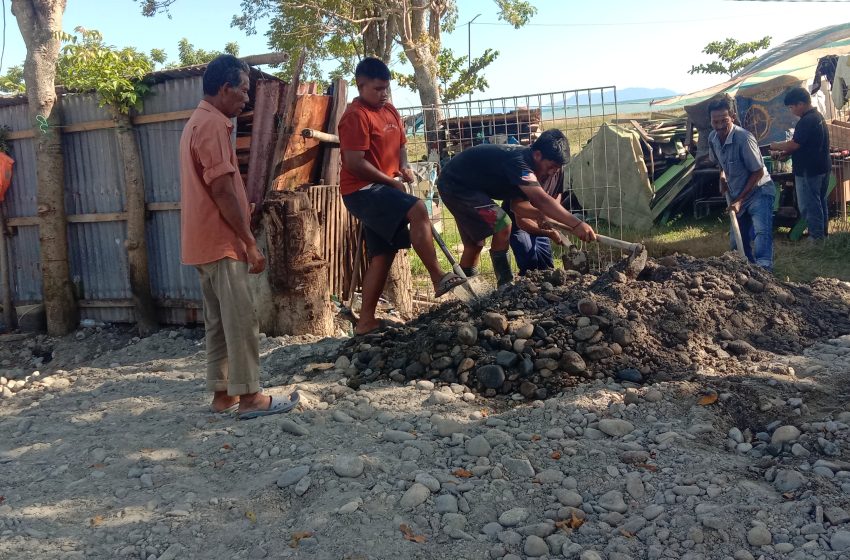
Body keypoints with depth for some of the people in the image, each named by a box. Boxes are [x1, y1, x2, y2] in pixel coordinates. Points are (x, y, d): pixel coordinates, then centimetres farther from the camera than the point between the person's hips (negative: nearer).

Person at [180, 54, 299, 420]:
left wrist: (242, 239, 23)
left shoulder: (199, 122, 19)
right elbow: (222, 190, -20)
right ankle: (248, 396, 1)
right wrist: (250, 242, -16)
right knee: (240, 320, -5)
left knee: (219, 321, 11)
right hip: (221, 242, -10)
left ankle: (223, 394, 17)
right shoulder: (212, 125, -14)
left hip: (207, 242, 10)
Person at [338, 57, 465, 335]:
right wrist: (391, 181, -13)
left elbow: (400, 145, 25)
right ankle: (439, 278, -21)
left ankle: (366, 320, 12)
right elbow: (354, 163, -20)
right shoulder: (356, 116, -14)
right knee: (418, 209, -28)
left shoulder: (390, 111, 14)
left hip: (383, 190, 9)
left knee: (383, 255, 6)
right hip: (363, 190, -9)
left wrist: (405, 167, 2)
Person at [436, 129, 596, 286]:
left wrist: (541, 215, -19)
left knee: (474, 243, 15)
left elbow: (517, 203, 0)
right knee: (502, 225, -18)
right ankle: (506, 285, -9)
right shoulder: (518, 162, -30)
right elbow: (541, 199, -41)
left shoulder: (525, 163, 0)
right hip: (455, 185, -10)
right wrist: (576, 224, -47)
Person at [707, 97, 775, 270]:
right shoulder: (713, 138, -3)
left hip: (758, 191, -7)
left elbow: (758, 172, -19)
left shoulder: (744, 138, -24)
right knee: (737, 242, 12)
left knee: (761, 231, -29)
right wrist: (722, 177, -1)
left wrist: (739, 200, -20)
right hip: (736, 196, 7)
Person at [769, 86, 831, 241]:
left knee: (809, 206, -3)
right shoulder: (817, 116, 12)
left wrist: (777, 146, -2)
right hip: (821, 168, 10)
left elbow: (793, 144, -19)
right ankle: (823, 234, 28)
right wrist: (787, 152, 9)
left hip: (809, 171, -10)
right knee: (820, 202, 18)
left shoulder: (806, 121, -21)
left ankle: (816, 238, 2)